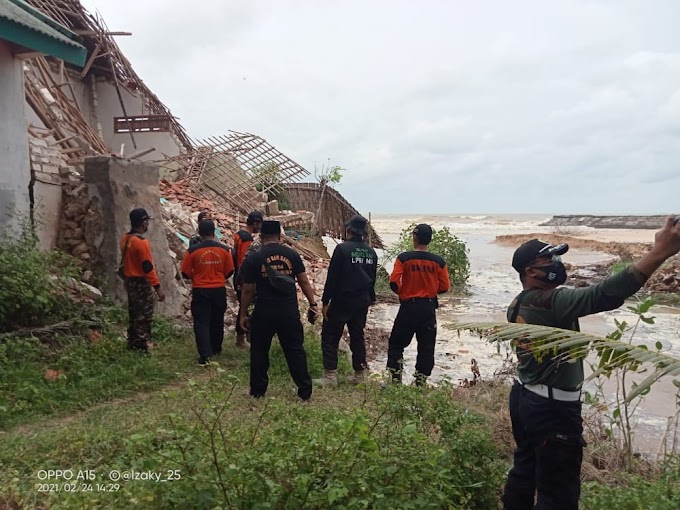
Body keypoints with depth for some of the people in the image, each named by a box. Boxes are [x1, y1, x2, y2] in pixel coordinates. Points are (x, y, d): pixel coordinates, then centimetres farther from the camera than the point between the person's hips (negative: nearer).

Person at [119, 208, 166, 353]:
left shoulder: (125, 239, 6)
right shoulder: (141, 242, -22)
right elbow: (148, 267, -23)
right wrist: (158, 287, -20)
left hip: (129, 280, 9)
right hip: (141, 283, -9)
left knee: (134, 314, 19)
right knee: (144, 317, -1)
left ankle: (133, 343, 28)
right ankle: (141, 347, 3)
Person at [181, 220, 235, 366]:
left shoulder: (192, 250, -10)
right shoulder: (224, 249, -4)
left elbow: (185, 273, -4)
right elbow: (229, 271, 3)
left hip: (200, 291, -2)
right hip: (219, 290, 3)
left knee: (201, 323, 2)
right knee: (217, 321, 18)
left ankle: (205, 355, -7)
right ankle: (216, 349, 34)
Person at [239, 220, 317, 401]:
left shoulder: (253, 258, -6)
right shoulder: (292, 254, 0)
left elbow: (248, 290, -3)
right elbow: (304, 281, 1)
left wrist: (243, 314, 7)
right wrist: (312, 303, 9)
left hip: (264, 313, -2)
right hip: (290, 312, 2)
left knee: (259, 351, 15)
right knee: (295, 350, 10)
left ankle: (258, 391, 23)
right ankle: (305, 391, 14)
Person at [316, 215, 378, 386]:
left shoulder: (342, 248, -14)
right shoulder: (371, 252, 6)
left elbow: (332, 277, -15)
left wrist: (325, 301, -10)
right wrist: (369, 299, 23)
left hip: (342, 301, -6)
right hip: (362, 302, 6)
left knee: (330, 336, 2)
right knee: (357, 336, 16)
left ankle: (330, 376, -1)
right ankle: (359, 375, 21)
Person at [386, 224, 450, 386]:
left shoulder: (404, 258, -10)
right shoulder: (438, 261, -3)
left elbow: (393, 283, -14)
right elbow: (444, 287, 0)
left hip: (408, 306, -2)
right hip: (429, 308, 2)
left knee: (396, 342, 12)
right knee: (426, 346, 12)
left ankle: (395, 378, 10)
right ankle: (421, 381, 14)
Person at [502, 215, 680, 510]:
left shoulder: (518, 304, 5)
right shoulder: (551, 301, -24)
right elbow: (605, 295, -36)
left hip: (524, 398, 10)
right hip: (552, 408, -10)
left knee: (525, 469, 24)